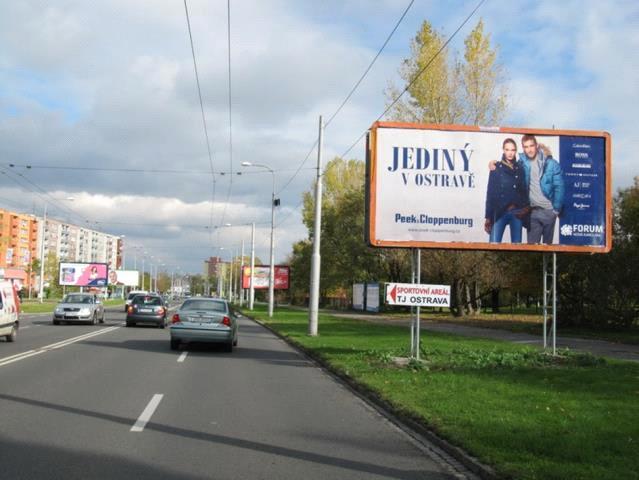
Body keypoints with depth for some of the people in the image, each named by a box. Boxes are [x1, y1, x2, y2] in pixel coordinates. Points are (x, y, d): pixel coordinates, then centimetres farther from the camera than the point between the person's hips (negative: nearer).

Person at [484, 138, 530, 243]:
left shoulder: (520, 168, 9)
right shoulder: (496, 168, 2)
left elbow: (524, 190, 12)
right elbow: (490, 193, 1)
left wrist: (525, 208, -6)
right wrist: (488, 217, -3)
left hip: (517, 213, 2)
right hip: (500, 212, -2)